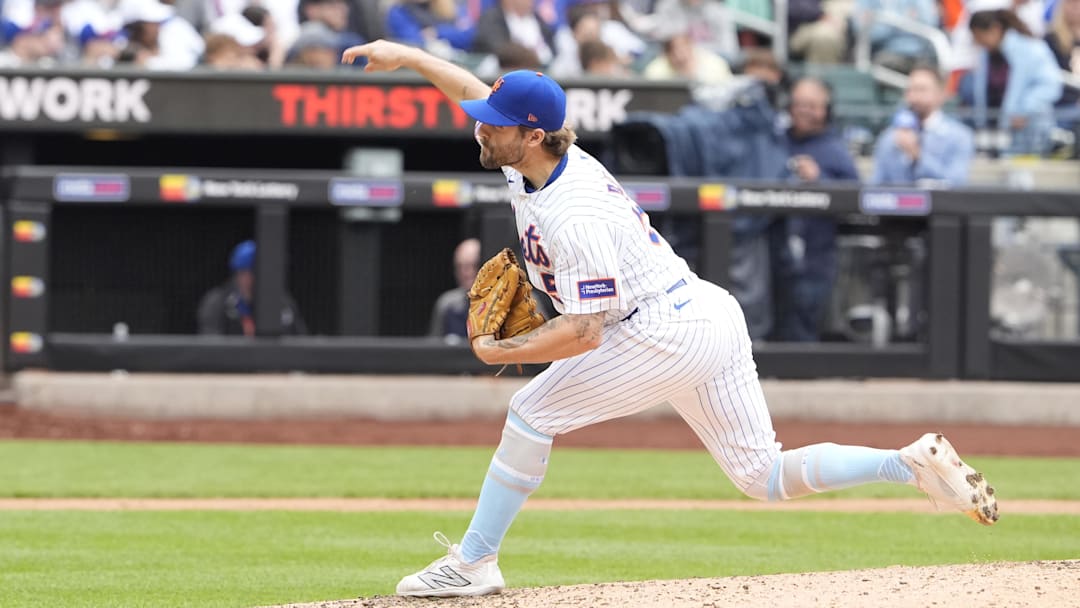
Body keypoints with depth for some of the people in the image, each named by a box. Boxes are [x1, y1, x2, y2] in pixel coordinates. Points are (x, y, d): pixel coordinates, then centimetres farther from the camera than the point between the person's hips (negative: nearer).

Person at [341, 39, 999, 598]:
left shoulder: (573, 216, -22)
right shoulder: (548, 156, 4)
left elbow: (582, 333, -24)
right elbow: (482, 93, 22)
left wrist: (497, 351, -11)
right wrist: (408, 56, 21)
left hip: (667, 336, -10)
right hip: (713, 318, 10)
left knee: (532, 415, -3)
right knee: (767, 477, 10)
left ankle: (474, 561, 3)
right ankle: (913, 463, -3)